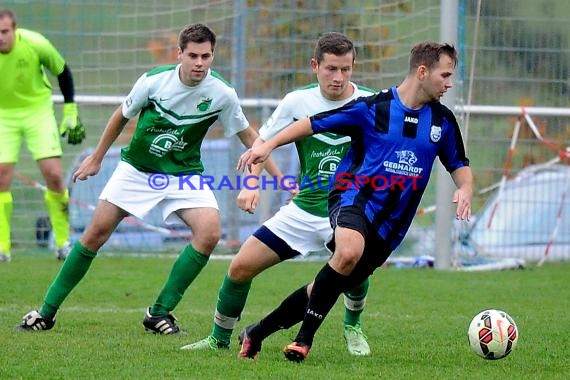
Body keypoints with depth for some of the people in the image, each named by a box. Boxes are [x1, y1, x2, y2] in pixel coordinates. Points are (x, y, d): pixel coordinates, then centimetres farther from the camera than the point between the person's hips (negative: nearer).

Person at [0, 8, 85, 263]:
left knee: (53, 175, -10)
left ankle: (63, 242, 6)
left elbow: (62, 72, -3)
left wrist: (71, 113, 1)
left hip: (38, 110, -1)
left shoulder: (35, 44, -21)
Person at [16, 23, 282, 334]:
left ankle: (159, 313, -9)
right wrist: (96, 157, 11)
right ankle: (47, 311, 6)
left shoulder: (222, 95, -15)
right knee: (96, 232, -6)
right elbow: (122, 116, 3)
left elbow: (248, 136, 0)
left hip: (184, 174, 1)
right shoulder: (154, 80, -16)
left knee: (209, 232, -22)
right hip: (136, 169, -1)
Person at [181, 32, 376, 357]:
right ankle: (219, 339, 19)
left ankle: (353, 327, 1)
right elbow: (261, 143, 6)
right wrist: (250, 184, -10)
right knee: (241, 266, -4)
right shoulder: (298, 102, -3)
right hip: (304, 209, 3)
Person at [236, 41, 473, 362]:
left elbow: (459, 165, 17)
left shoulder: (443, 120, 6)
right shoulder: (372, 108, -7)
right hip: (354, 199, -5)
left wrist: (465, 188, -5)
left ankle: (258, 332, 27)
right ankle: (305, 337, -25)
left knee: (334, 285, 8)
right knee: (350, 252, -37)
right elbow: (315, 123, -1)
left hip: (389, 225, 5)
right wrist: (269, 145, -10)